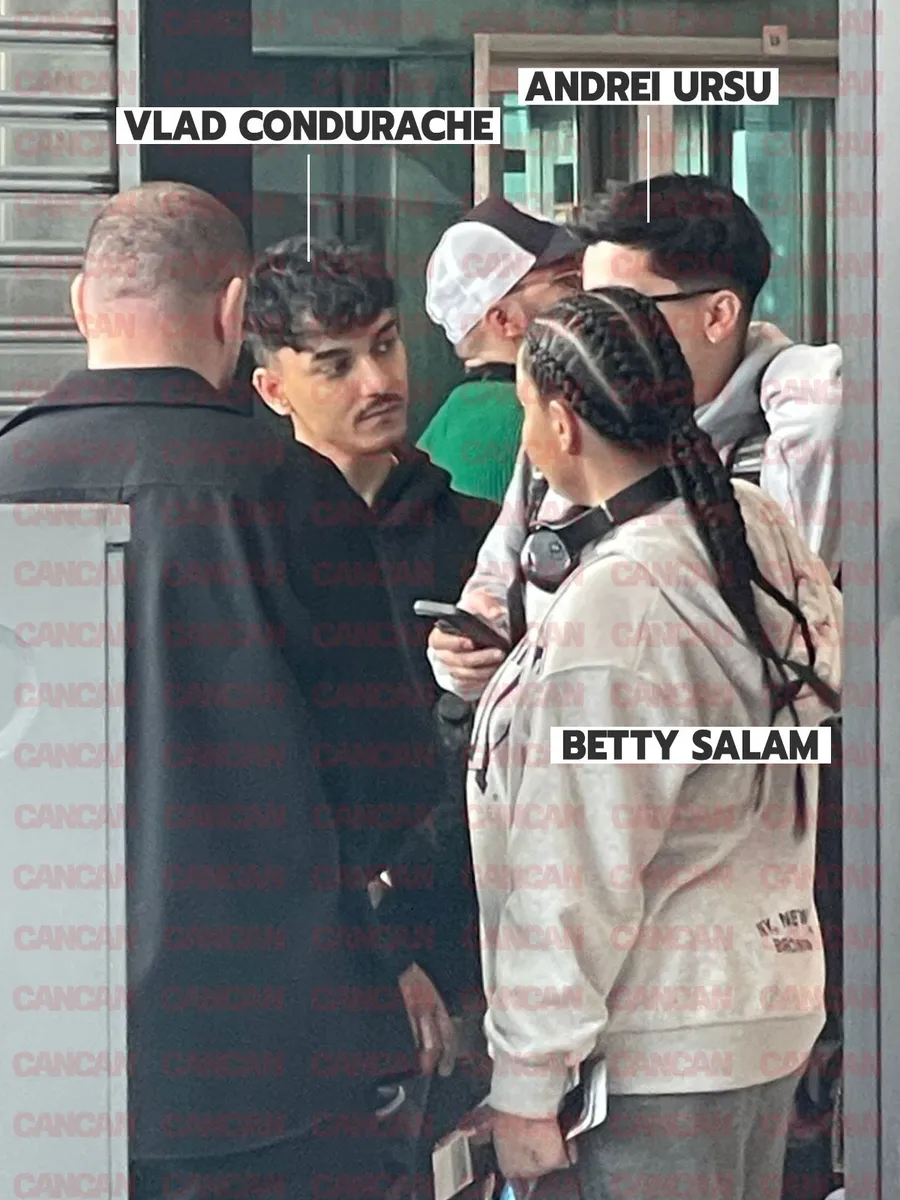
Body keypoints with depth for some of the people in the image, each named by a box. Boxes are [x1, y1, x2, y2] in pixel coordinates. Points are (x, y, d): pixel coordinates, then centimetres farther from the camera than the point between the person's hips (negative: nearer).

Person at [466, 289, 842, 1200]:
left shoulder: (608, 608, -21)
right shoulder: (763, 533, 2)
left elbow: (573, 878, -18)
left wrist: (527, 1082, -12)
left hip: (660, 1051, -8)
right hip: (776, 1001, 9)